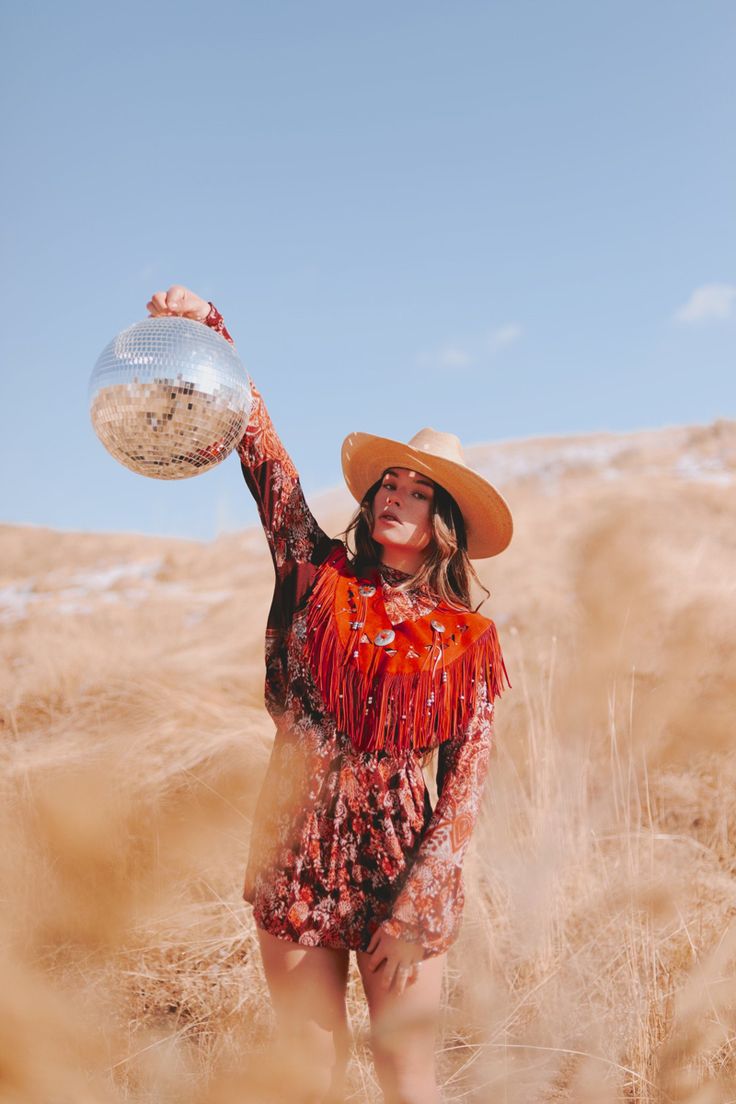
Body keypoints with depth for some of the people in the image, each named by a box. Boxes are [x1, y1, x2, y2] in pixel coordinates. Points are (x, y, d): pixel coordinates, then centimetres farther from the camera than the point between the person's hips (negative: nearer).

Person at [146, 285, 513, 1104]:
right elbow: (261, 447, -5)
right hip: (297, 861, 1)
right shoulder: (318, 578, 2)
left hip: (401, 865, -1)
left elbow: (466, 787, -4)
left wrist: (416, 912, -11)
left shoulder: (467, 641, -1)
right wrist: (209, 333, -16)